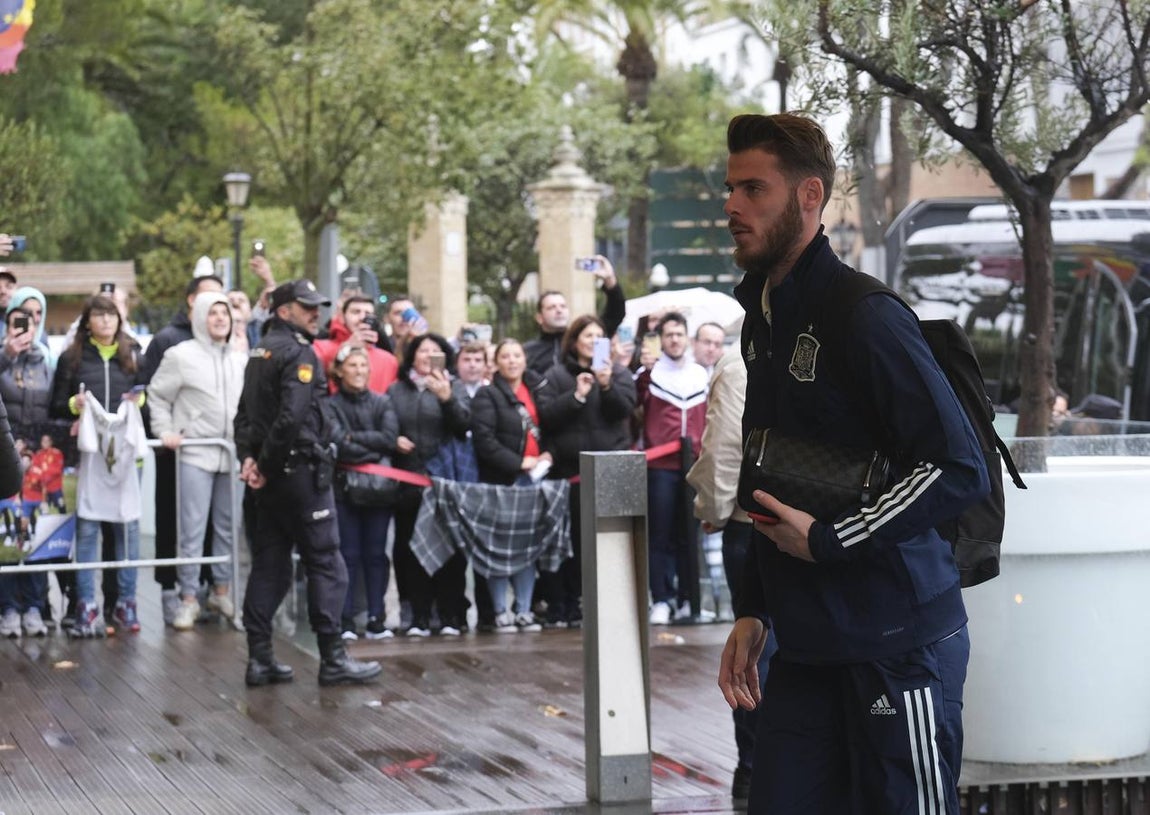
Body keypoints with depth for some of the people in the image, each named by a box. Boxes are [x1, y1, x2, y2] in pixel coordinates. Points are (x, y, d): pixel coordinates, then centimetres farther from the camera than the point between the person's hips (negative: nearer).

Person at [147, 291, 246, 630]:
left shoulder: (240, 359, 11)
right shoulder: (181, 355, -3)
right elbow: (157, 395, 2)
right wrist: (165, 431, -7)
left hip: (231, 454, 5)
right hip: (195, 453, -4)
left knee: (228, 526, 9)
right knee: (192, 529, -5)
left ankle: (221, 590, 21)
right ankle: (188, 598, 2)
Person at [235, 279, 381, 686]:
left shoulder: (261, 351, 16)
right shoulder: (299, 352, -13)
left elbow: (245, 413, 14)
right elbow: (292, 417, -24)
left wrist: (248, 457, 2)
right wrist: (265, 463, -14)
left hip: (273, 474, 9)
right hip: (302, 470, -9)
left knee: (270, 565, 10)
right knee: (326, 564, -2)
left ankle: (259, 659, 11)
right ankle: (333, 659, 0)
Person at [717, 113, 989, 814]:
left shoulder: (864, 317, -14)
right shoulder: (763, 319, 14)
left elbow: (961, 470, -20)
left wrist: (826, 541, -17)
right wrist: (754, 611, 14)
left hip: (897, 644, -8)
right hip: (807, 647, 8)